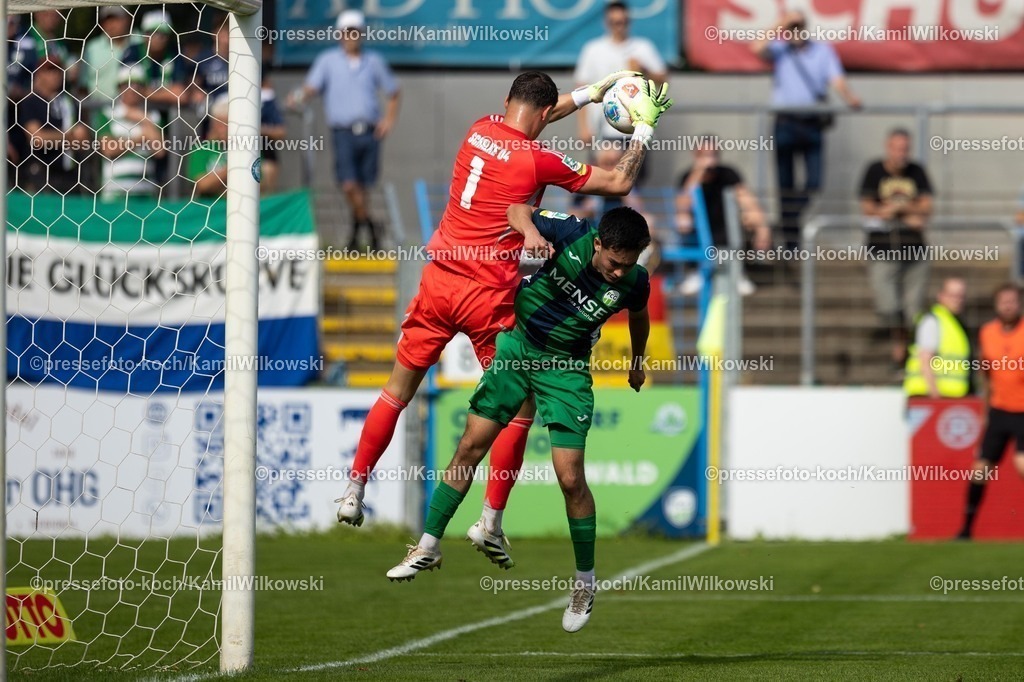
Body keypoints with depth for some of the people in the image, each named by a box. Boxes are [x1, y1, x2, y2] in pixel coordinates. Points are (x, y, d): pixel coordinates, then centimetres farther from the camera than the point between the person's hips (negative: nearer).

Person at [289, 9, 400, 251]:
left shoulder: (374, 61, 13)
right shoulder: (328, 60, 7)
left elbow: (392, 92, 21)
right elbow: (312, 86, -5)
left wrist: (390, 118, 6)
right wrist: (300, 96, -27)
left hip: (370, 132, 2)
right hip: (344, 132, -2)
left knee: (363, 186, 4)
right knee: (349, 184, -17)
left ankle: (357, 231, 21)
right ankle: (370, 228, -2)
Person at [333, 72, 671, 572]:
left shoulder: (479, 131, 6)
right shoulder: (539, 160, -11)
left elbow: (525, 124, 30)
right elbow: (619, 183, -1)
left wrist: (591, 93, 37)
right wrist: (644, 127, 11)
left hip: (439, 280, 5)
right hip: (489, 296, -5)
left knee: (398, 389, 17)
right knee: (520, 407, 9)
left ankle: (354, 492, 17)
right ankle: (491, 522, 5)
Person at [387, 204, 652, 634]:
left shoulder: (634, 283, -15)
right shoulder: (570, 235, -20)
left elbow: (638, 317, 8)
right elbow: (517, 209, -9)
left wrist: (638, 364, 26)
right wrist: (530, 230, -32)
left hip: (566, 369, -1)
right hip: (517, 345, 1)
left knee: (570, 478, -9)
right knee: (471, 447, 0)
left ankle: (585, 583, 7)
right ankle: (428, 547, 13)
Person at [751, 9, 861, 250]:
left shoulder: (823, 51, 8)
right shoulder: (778, 51, 8)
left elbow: (837, 79, -4)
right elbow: (757, 49, -13)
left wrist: (849, 97, -24)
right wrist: (779, 27, -11)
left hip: (813, 122, -1)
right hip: (784, 123, 1)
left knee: (814, 182, -10)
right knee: (785, 184, 4)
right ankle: (789, 241, 10)